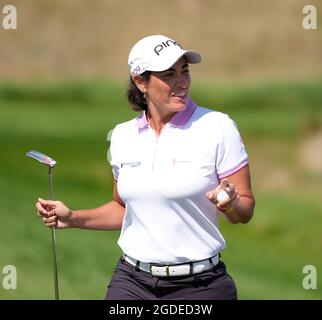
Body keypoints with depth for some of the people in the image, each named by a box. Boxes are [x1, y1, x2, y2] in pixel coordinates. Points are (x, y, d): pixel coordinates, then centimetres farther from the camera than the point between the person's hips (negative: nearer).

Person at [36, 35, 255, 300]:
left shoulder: (218, 127, -6)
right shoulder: (123, 136, 6)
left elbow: (245, 212, -4)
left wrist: (229, 203, -24)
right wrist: (73, 218, 8)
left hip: (198, 285, -3)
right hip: (132, 282, 3)